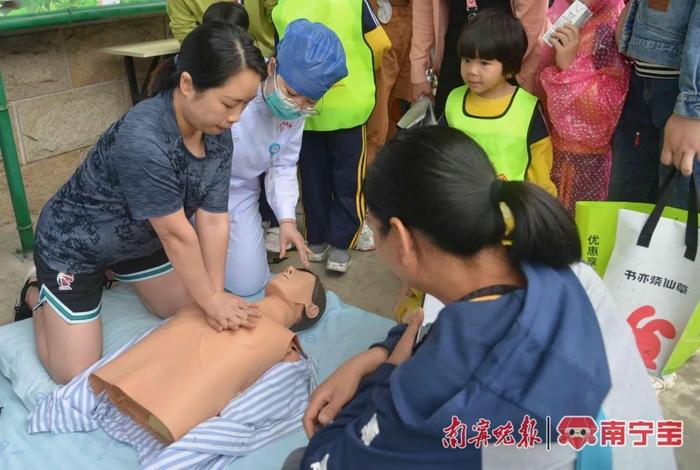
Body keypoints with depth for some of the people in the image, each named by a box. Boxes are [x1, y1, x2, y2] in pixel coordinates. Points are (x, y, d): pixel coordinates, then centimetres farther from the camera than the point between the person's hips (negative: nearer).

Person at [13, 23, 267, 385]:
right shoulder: (143, 140, -40)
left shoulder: (218, 136, -16)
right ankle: (37, 297, 25)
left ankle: (111, 274, 33)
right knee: (76, 374, -2)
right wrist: (210, 299, -19)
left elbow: (213, 221, -14)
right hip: (74, 245, -7)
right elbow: (176, 235, -31)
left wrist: (215, 296, -16)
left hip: (139, 241, 7)